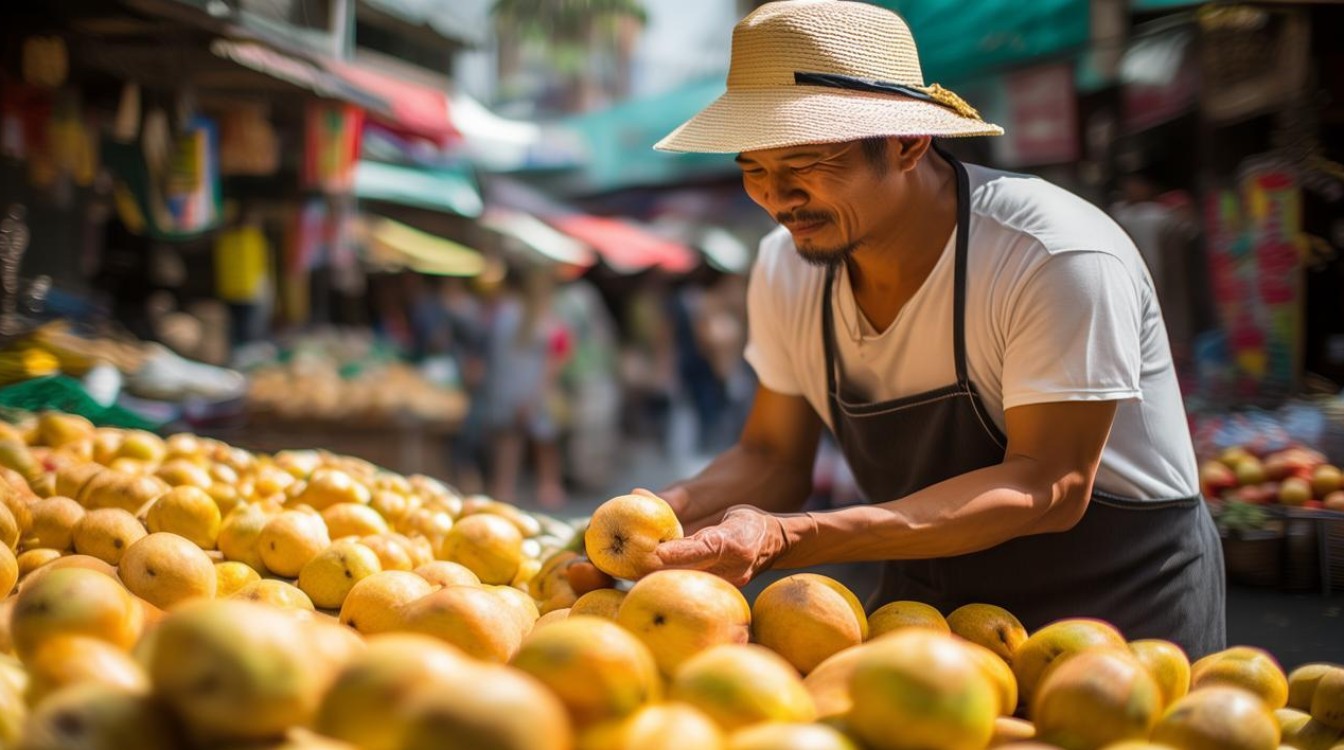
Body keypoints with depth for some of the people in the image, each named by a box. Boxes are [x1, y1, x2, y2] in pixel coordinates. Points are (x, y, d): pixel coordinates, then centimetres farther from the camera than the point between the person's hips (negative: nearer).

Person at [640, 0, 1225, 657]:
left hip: (1119, 610, -3)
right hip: (925, 604, 3)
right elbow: (771, 455, 4)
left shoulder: (1060, 260, -24)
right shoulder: (785, 269, -5)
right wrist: (669, 510, -19)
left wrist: (790, 539, -37)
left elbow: (1047, 487, -27)